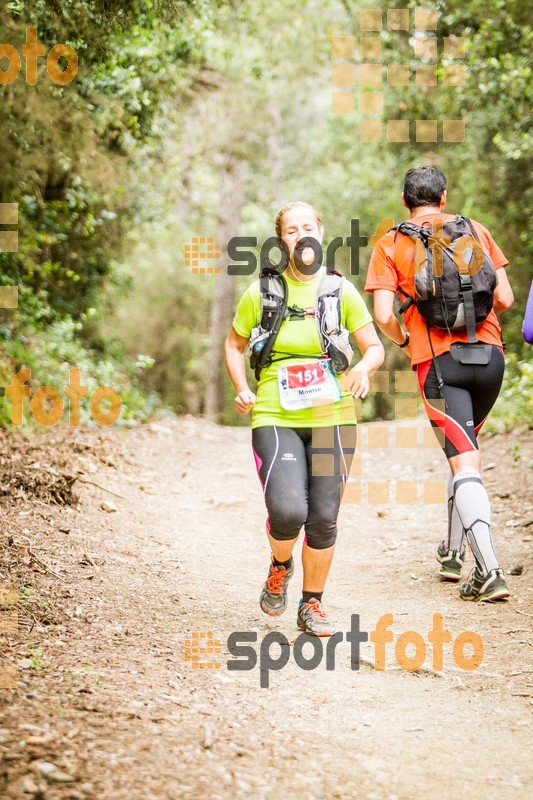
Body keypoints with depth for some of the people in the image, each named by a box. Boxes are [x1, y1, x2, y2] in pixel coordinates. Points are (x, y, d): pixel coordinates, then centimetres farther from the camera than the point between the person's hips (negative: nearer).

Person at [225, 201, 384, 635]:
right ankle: (280, 566, 16)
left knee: (323, 519, 1)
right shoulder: (262, 292, 2)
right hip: (275, 418, -1)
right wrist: (242, 390, -1)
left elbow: (376, 347, 8)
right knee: (287, 510, -19)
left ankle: (312, 605, 22)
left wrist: (363, 367, -15)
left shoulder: (342, 291, 5)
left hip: (332, 419, 2)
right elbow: (235, 345, 15)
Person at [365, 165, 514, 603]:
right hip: (490, 354, 3)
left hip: (438, 361, -3)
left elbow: (383, 316, -6)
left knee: (465, 465, -7)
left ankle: (490, 570, -19)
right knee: (466, 448, 23)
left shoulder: (391, 246, 4)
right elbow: (505, 299, 6)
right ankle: (453, 552, 31)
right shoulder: (475, 230, 11)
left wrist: (403, 341, 14)